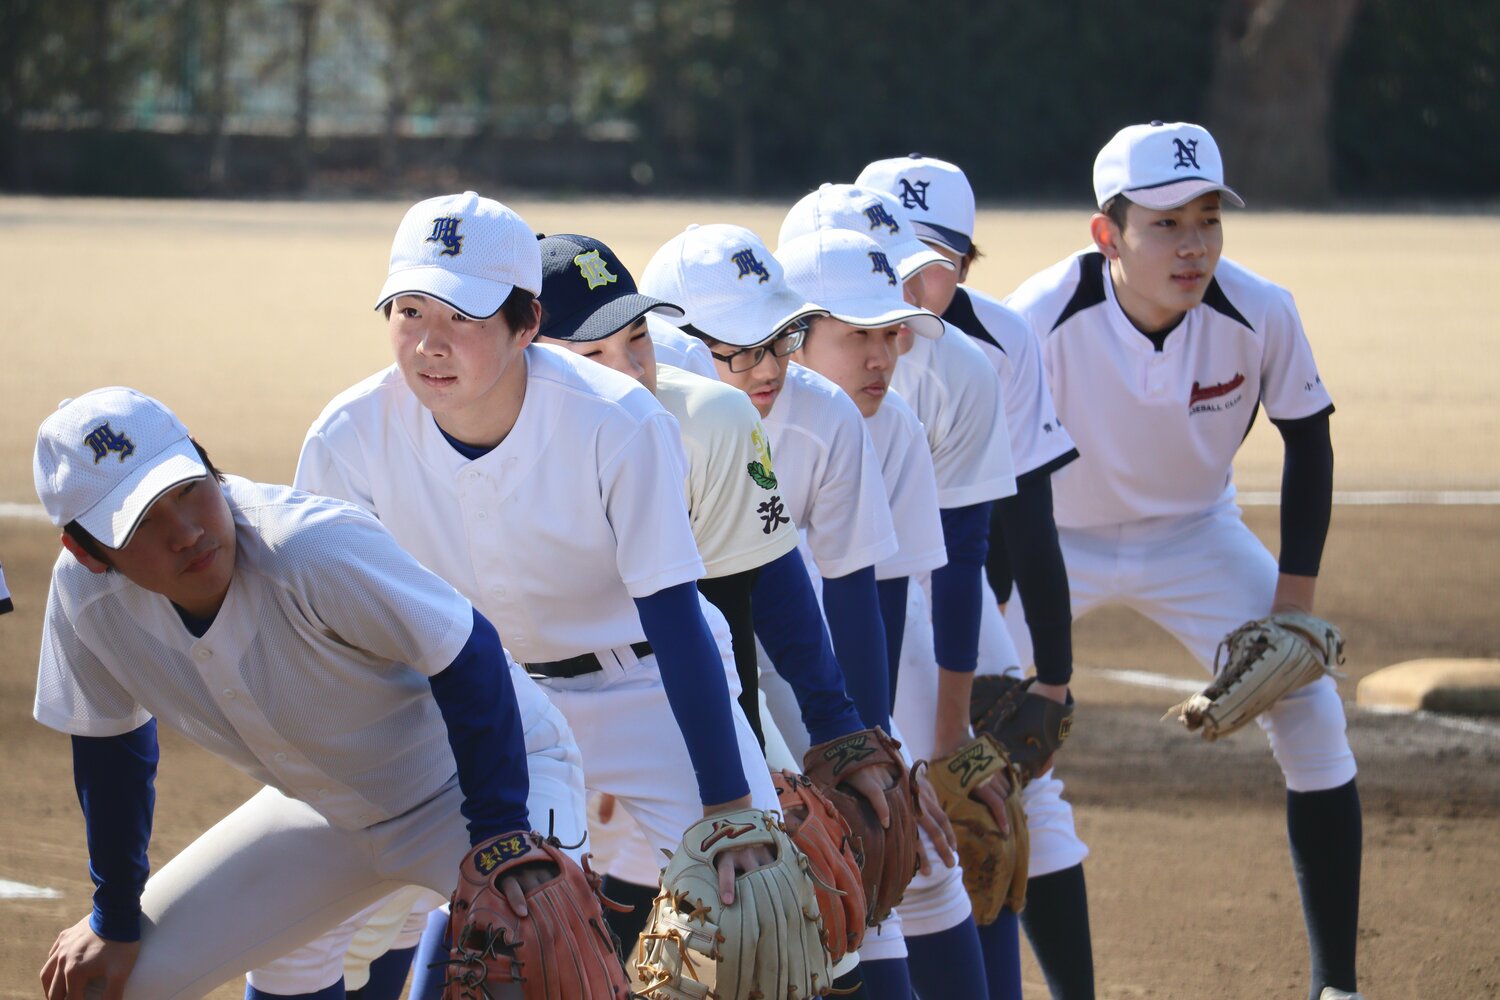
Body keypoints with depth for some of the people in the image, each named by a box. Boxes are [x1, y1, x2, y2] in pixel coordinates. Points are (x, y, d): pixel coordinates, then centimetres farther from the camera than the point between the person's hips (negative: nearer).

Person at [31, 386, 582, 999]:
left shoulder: (310, 547, -37)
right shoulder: (85, 593, -19)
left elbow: (470, 659, -28)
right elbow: (110, 745, 0)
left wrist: (500, 841, -29)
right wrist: (114, 922, 6)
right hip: (329, 812, 6)